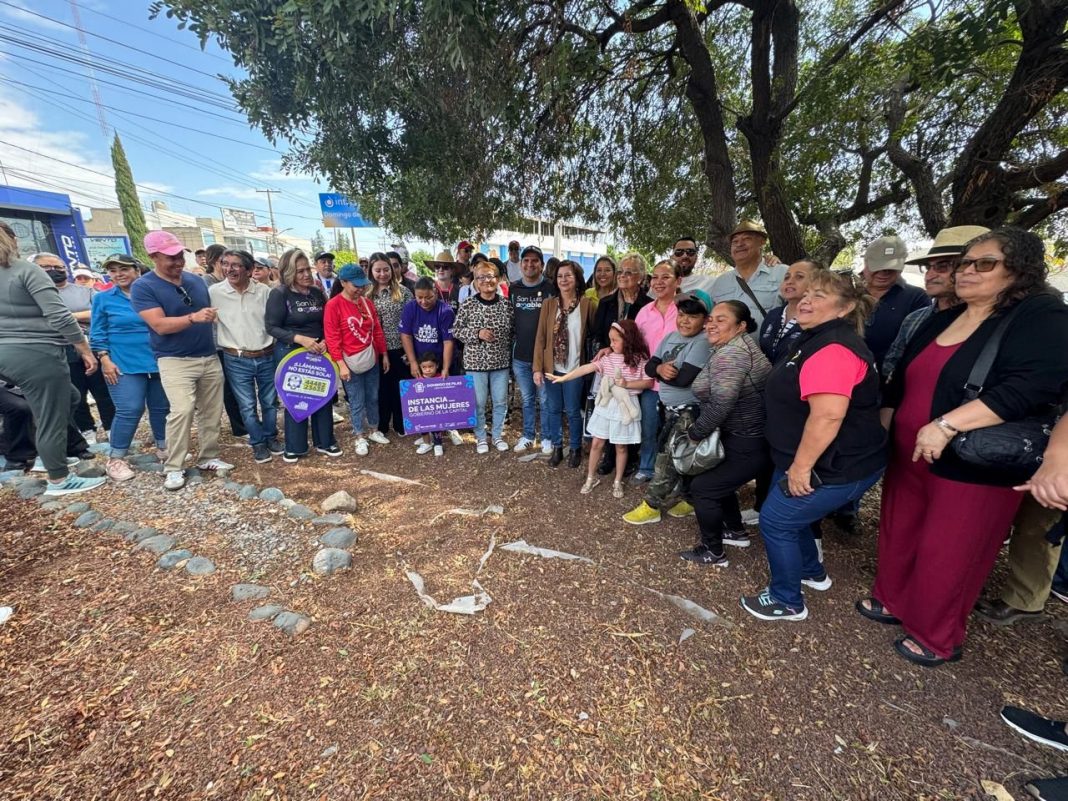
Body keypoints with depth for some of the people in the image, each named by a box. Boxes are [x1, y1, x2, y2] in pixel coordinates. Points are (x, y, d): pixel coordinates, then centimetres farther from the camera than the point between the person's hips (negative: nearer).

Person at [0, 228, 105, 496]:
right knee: (51, 418, 1)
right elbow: (59, 315, -18)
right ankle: (59, 480, 11)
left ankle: (47, 453, 28)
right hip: (36, 354, -9)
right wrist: (85, 350, -12)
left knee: (69, 398, 24)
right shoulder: (26, 270, -11)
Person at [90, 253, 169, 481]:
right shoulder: (103, 298, 4)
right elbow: (98, 334, 3)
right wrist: (105, 360, -7)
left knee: (162, 407, 8)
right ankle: (116, 458, 5)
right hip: (124, 365, -2)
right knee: (129, 410, -9)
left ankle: (163, 447, 25)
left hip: (157, 361, 2)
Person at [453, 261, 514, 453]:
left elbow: (512, 331, 7)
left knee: (501, 402, 11)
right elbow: (456, 330, -4)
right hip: (476, 362, -2)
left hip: (501, 362, 2)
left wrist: (509, 355, 2)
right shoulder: (467, 305, -7)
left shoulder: (506, 304, 0)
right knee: (478, 403, 8)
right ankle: (481, 438, 27)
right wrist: (477, 333, -18)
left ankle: (498, 436, 30)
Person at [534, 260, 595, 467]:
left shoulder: (586, 304, -5)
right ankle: (557, 448, 28)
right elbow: (540, 337, -2)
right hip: (552, 367, 2)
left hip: (574, 368, -2)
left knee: (572, 411, 7)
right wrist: (537, 368, -6)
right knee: (553, 409, 11)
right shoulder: (548, 304, -1)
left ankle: (575, 449, 27)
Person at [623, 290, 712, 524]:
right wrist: (660, 369, -21)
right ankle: (689, 498, 35)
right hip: (670, 408, 8)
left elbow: (684, 378, -27)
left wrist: (661, 371, -10)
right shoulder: (670, 336, 7)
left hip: (688, 412, -8)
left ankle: (651, 506, 11)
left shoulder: (702, 343, -17)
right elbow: (649, 366, 2)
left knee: (667, 458, -2)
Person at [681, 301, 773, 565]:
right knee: (718, 480, 25)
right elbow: (714, 395, 14)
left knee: (702, 487, 1)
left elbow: (720, 404, -28)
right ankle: (735, 531, 42)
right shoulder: (728, 349, 12)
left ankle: (712, 552, 17)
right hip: (743, 437, 10)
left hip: (748, 445, -10)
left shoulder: (730, 354, -22)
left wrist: (693, 434, -15)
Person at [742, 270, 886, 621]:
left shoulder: (832, 348, -25)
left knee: (775, 521, 1)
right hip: (828, 460, 10)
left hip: (837, 467, -10)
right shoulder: (818, 339, 11)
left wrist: (801, 466, -25)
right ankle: (812, 572, 45)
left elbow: (828, 415, -33)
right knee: (789, 513, 24)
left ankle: (787, 602, 21)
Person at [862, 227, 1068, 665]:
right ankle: (893, 601, 38)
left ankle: (937, 639, 27)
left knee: (946, 557, 6)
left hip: (974, 467, -6)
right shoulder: (941, 320, 12)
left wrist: (947, 425, -31)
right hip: (909, 455, 7)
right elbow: (900, 381, 16)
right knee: (898, 534, 17)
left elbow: (1029, 387, -25)